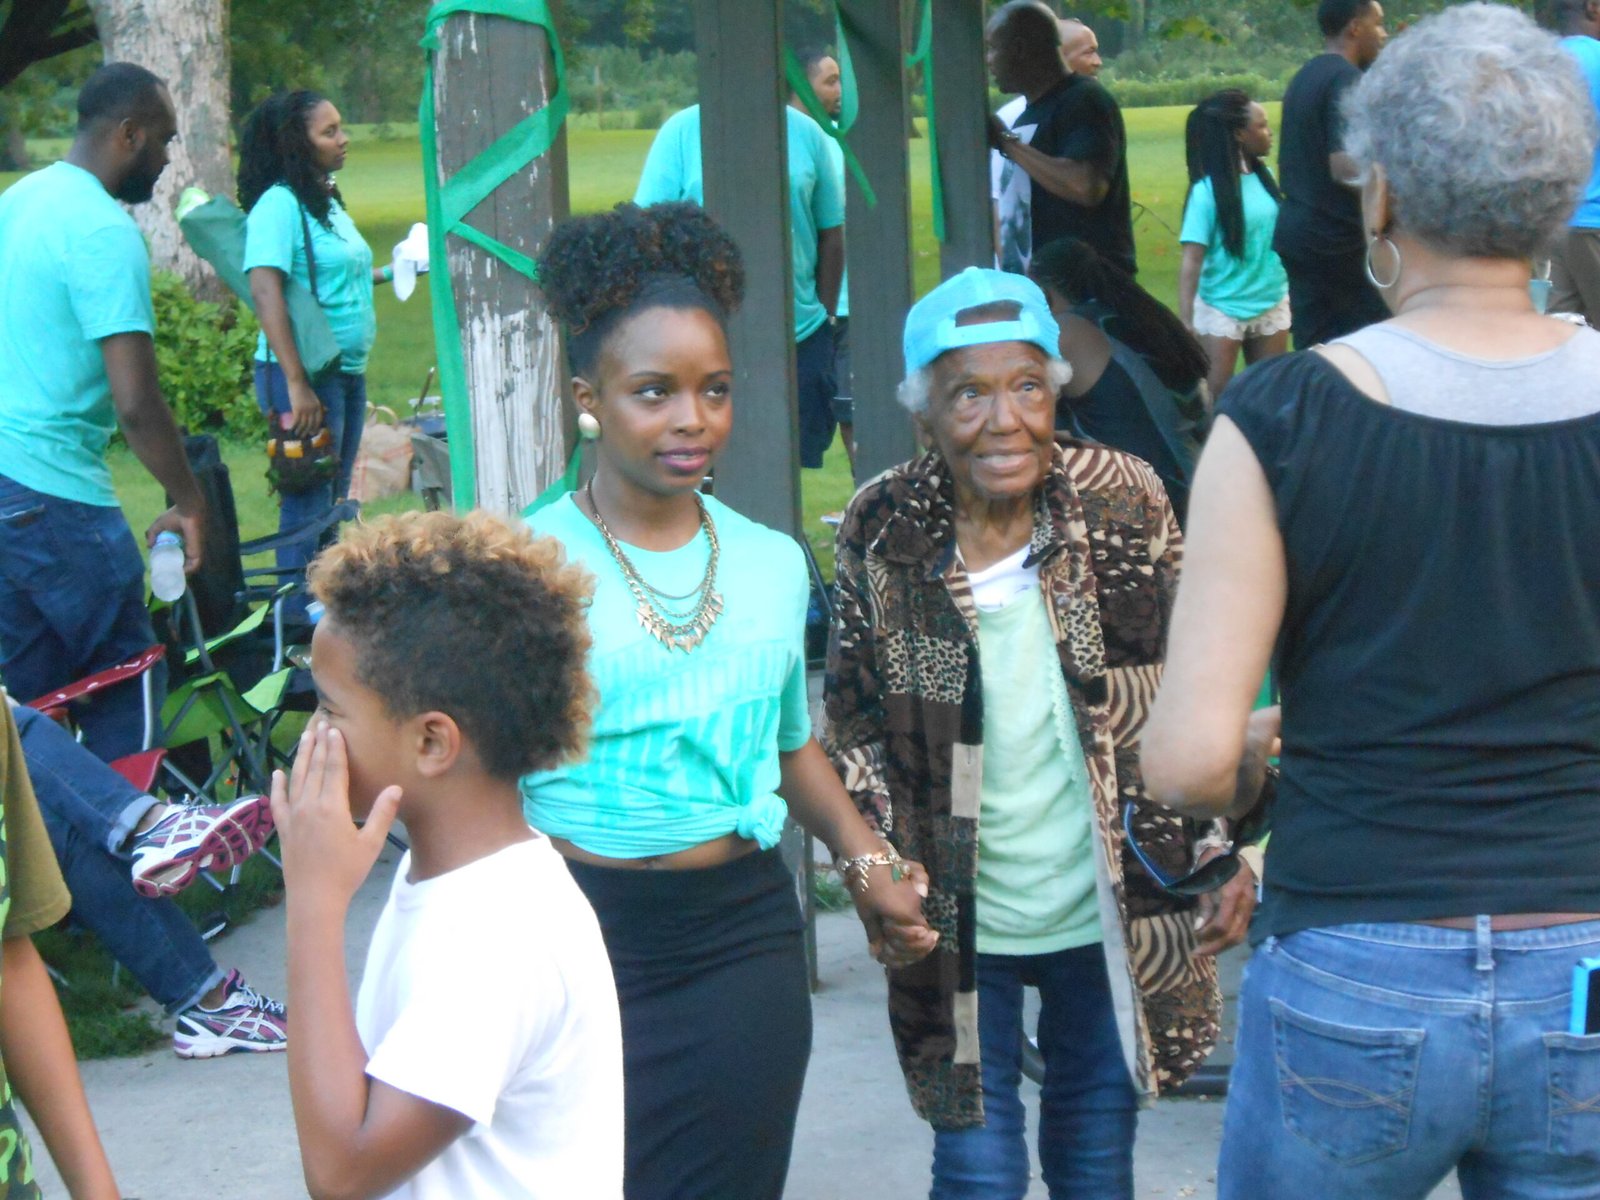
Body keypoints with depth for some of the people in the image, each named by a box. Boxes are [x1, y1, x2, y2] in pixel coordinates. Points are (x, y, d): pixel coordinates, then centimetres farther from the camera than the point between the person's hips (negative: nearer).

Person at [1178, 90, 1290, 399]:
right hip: (1222, 309, -6)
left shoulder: (1264, 175, 0)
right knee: (1213, 397, 0)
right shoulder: (1209, 191, -17)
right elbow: (1191, 261, -18)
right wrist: (1185, 323, -23)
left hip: (1272, 303, 6)